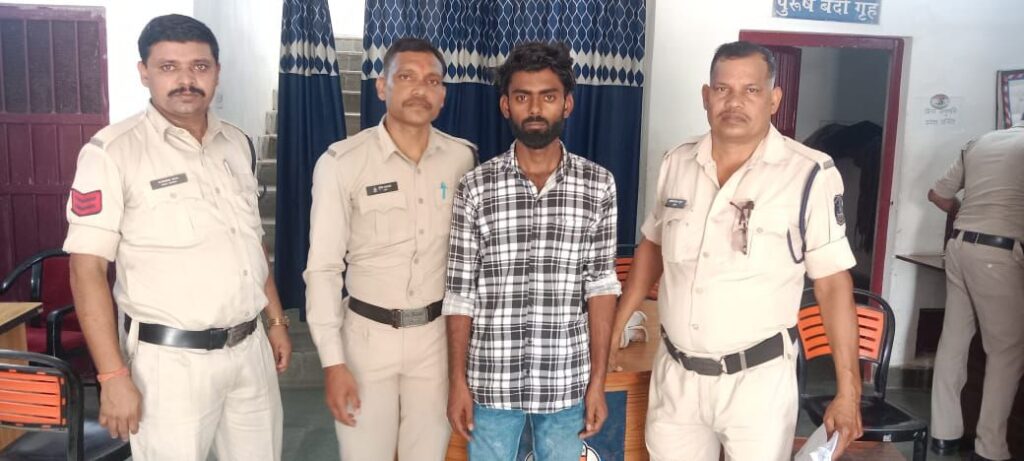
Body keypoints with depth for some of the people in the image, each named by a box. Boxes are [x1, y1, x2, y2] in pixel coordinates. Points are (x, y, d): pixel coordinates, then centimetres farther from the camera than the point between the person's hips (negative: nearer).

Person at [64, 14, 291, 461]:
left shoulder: (237, 143, 7)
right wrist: (114, 376, -16)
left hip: (251, 348, 5)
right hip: (172, 359, -5)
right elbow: (87, 270, -13)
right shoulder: (112, 151, -11)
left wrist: (276, 320, 15)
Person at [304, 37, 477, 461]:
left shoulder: (462, 158, -3)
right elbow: (323, 268, -10)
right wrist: (332, 362, -11)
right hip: (368, 334, -2)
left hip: (437, 335, 3)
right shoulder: (341, 162, -13)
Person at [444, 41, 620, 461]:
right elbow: (460, 293, -2)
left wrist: (597, 381, -4)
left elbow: (601, 287, -2)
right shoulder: (476, 187, -5)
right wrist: (458, 381, -3)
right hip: (491, 380, 0)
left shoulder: (598, 185, -3)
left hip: (566, 381, 1)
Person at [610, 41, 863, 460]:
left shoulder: (810, 174, -13)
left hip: (757, 379, -4)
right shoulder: (677, 162, 1)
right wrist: (616, 326, 12)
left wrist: (848, 391, -10)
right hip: (674, 374, 4)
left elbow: (833, 283, -9)